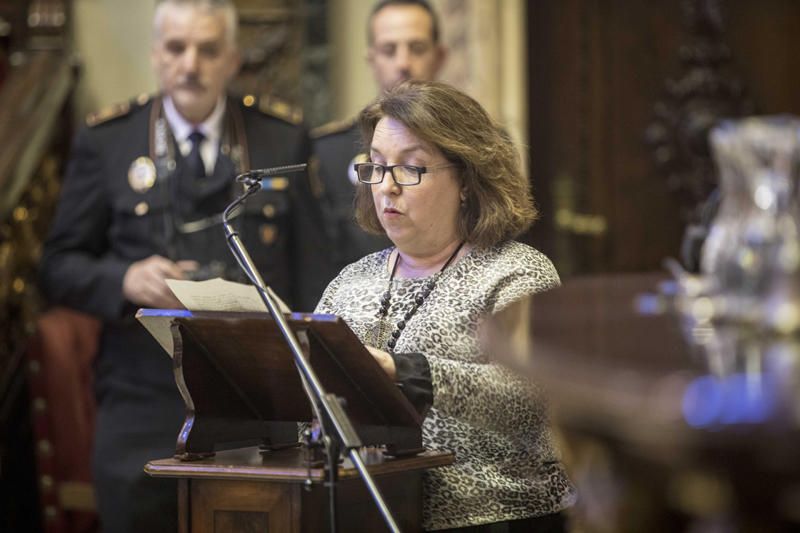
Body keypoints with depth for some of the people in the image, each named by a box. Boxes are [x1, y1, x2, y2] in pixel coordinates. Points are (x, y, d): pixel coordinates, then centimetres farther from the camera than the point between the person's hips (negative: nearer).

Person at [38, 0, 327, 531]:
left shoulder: (284, 138, 8)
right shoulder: (106, 142, 7)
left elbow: (312, 269, 7)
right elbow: (61, 267, 8)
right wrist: (125, 281, -13)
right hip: (145, 408, 0)